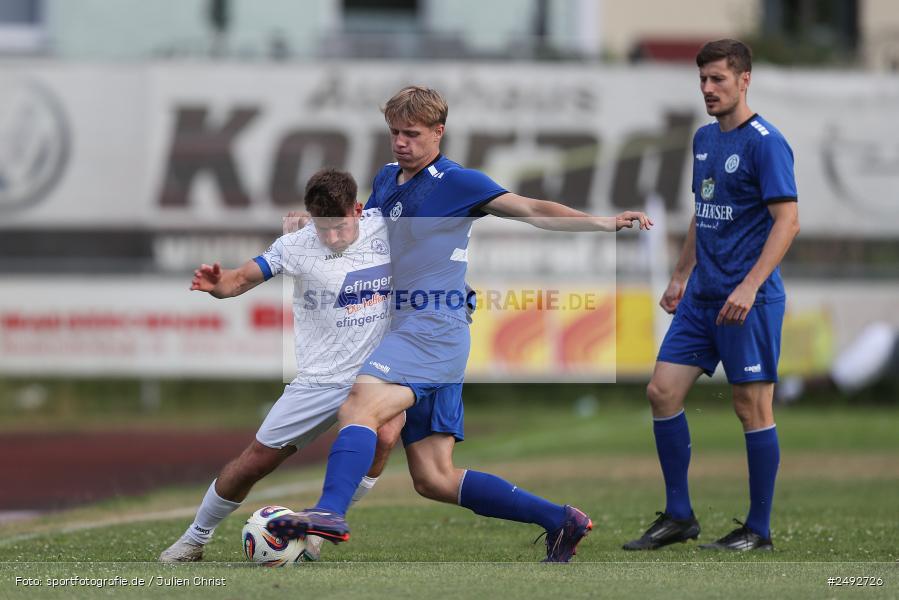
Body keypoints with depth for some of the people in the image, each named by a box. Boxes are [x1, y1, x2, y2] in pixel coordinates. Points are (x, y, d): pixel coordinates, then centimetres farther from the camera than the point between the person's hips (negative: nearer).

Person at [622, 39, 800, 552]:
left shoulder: (765, 142, -12)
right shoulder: (704, 139, 14)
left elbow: (787, 221, -17)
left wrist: (749, 287, -24)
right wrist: (681, 276, 20)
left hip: (748, 300, -8)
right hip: (701, 297, 8)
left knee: (753, 407, -2)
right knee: (663, 392, 2)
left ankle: (759, 531, 6)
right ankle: (679, 516, 11)